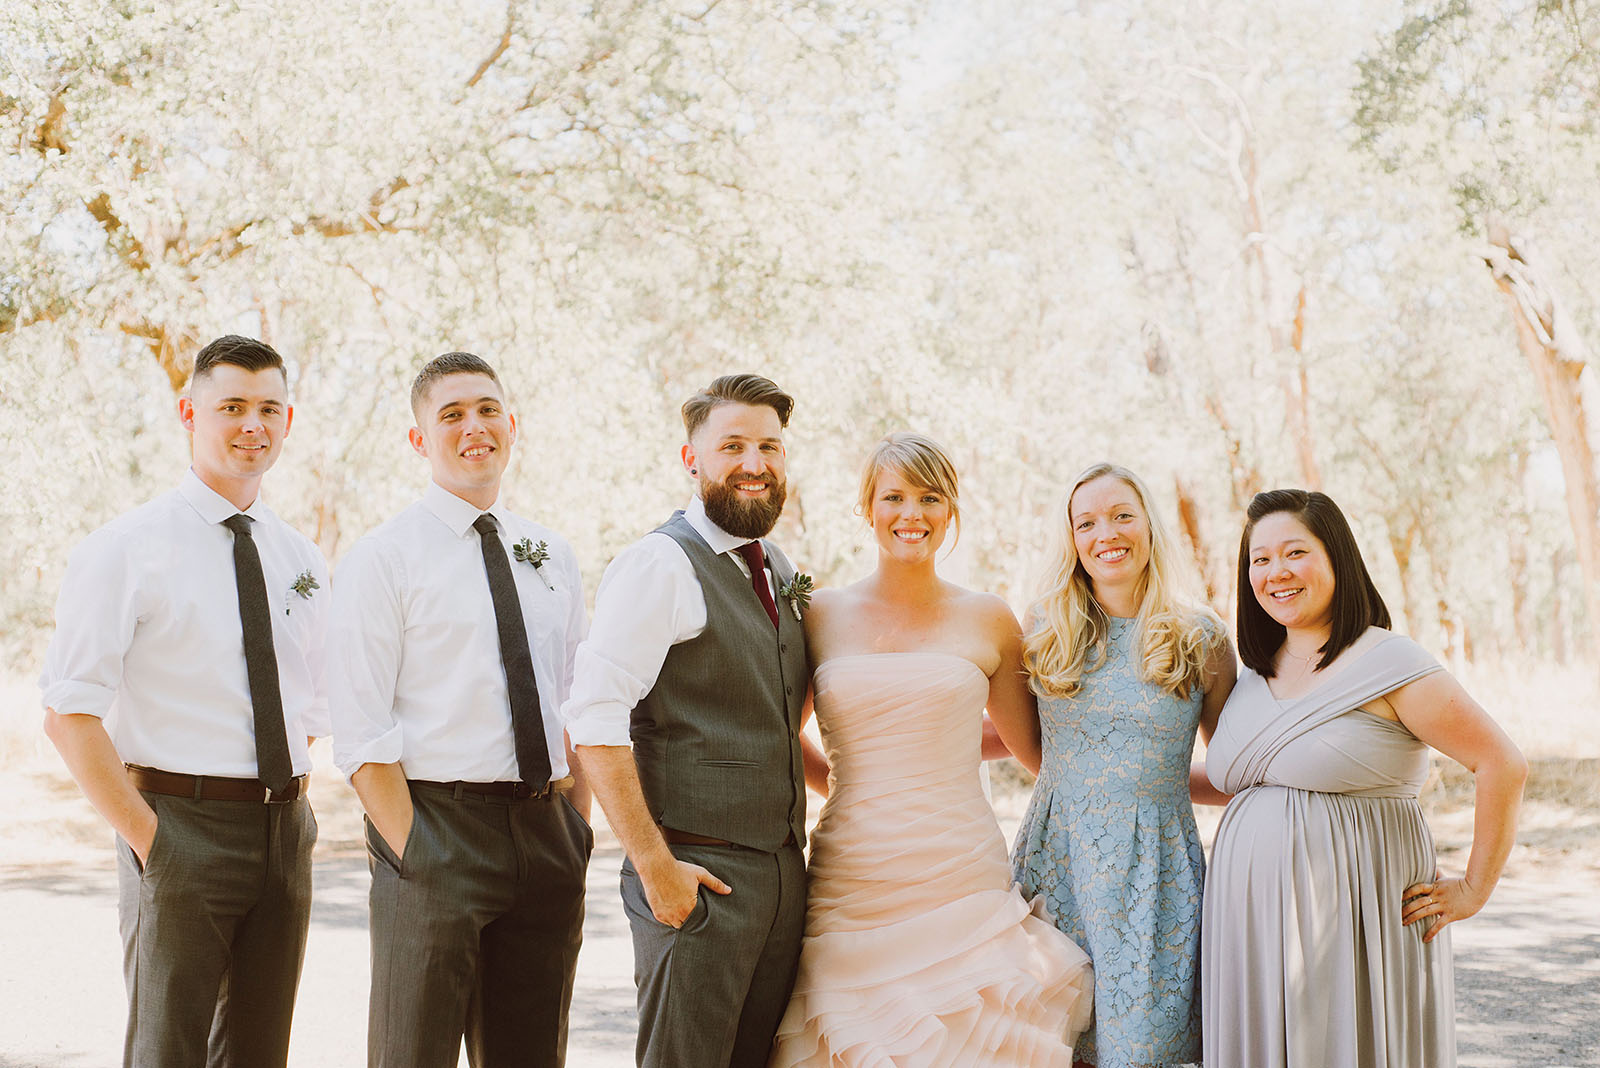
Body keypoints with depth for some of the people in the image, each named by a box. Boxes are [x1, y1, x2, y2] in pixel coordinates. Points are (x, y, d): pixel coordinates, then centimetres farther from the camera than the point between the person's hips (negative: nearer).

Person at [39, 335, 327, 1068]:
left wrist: (288, 803, 7)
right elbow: (69, 713, -11)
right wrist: (145, 834, -14)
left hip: (285, 834, 5)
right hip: (181, 825, -5)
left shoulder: (301, 560, 11)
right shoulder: (126, 550, -6)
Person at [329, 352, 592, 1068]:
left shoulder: (551, 557, 13)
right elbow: (361, 737, -9)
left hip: (546, 840, 5)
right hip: (436, 828, -5)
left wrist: (578, 832, 5)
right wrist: (413, 854, -15)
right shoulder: (382, 559, -4)